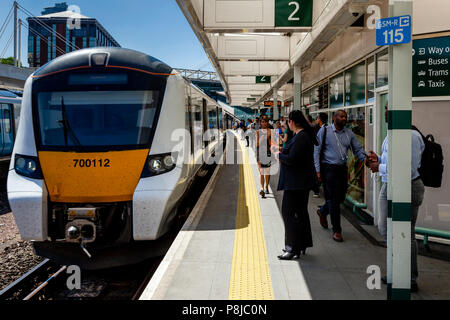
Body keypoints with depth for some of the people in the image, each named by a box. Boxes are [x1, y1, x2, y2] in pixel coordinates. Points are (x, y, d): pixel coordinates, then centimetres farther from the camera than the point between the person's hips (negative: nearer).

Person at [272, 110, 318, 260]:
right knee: (300, 212, 17)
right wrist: (282, 154, 11)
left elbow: (291, 159, -26)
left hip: (296, 183, -11)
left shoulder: (301, 138, -21)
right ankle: (302, 245, 28)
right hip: (301, 181, 11)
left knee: (289, 213, -5)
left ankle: (294, 249, -1)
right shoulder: (304, 135, 11)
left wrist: (279, 155, -9)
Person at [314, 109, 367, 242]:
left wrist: (365, 158, -10)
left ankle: (322, 211, 41)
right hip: (329, 168, -5)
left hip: (342, 169, 5)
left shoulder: (349, 133, 11)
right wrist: (318, 170, -10)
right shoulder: (324, 131, -2)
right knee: (334, 199, -5)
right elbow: (316, 151, -3)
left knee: (341, 197, 11)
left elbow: (358, 149, 12)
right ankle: (336, 230, 5)